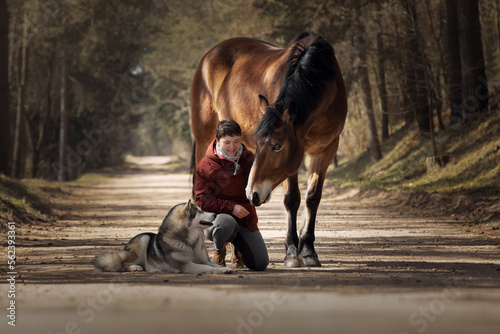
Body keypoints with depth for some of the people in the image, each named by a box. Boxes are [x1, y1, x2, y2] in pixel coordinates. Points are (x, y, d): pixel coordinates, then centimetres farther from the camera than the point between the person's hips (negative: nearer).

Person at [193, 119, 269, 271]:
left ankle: (238, 249, 27)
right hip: (216, 217, -4)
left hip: (246, 220, 4)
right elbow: (202, 199, -11)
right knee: (227, 223, -42)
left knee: (260, 264, -10)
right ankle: (219, 251, -5)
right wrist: (231, 207, -21)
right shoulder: (206, 165, -9)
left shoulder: (248, 158, 4)